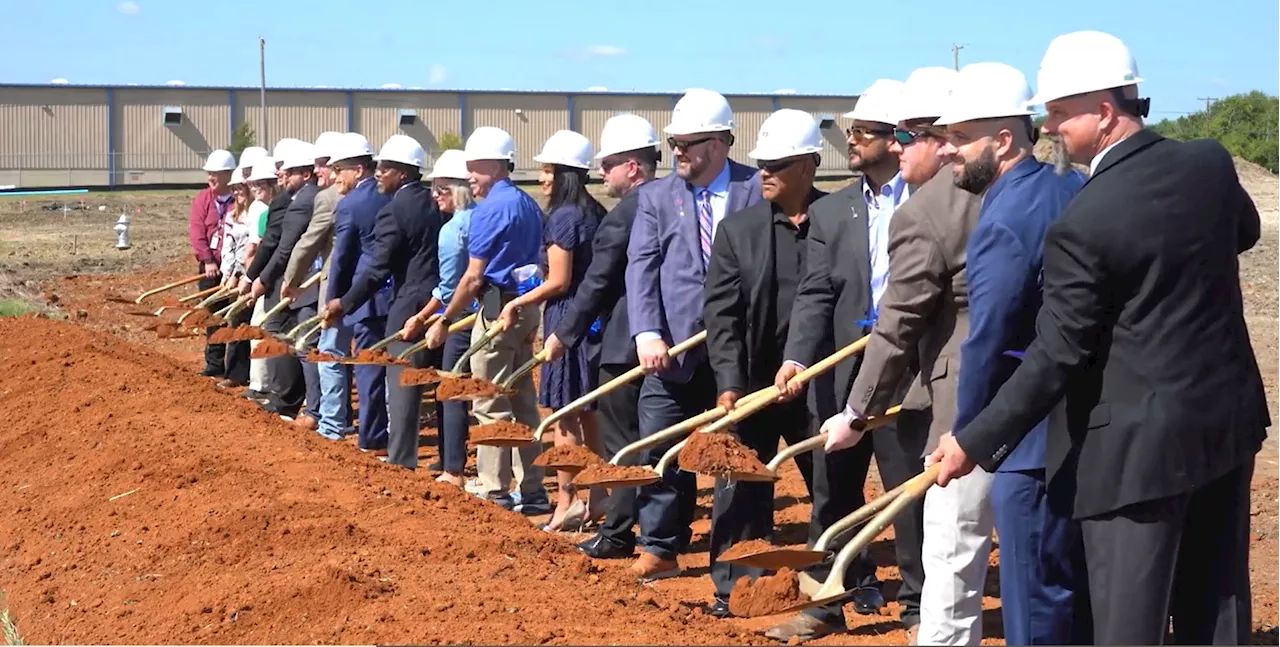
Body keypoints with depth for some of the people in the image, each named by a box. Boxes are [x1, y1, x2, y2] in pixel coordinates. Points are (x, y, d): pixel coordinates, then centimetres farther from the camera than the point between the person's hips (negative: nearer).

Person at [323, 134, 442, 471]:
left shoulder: (393, 211, -13)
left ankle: (401, 461, 2)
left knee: (402, 386, -1)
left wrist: (345, 304, -6)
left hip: (410, 305, -7)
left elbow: (378, 269, -14)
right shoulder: (432, 203, 9)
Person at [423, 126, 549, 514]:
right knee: (522, 401, 13)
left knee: (491, 406, -2)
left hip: (497, 308, -9)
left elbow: (474, 277, -15)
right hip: (526, 308, 9)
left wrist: (444, 322, -8)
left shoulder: (488, 210, -14)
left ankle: (494, 492, 1)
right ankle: (532, 490, 16)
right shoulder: (528, 205, 13)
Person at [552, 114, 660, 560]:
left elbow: (597, 282, -13)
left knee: (621, 440, -1)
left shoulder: (625, 213, -15)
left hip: (626, 340, -8)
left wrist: (565, 334, -4)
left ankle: (617, 534, 4)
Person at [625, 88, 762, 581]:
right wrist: (648, 333, -15)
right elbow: (641, 266, -2)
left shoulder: (759, 190, 1)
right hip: (675, 350, 2)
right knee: (659, 448, 0)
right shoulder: (656, 197, 7)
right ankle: (660, 548, 12)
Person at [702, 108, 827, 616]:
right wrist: (729, 382, -13)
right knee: (742, 488, 4)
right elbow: (721, 313, -2)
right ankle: (735, 590, 14)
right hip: (753, 383, 1)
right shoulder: (738, 229, 2)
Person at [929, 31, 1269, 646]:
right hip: (1229, 415, 7)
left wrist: (976, 442, -13)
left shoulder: (1083, 221, -20)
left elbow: (1057, 354, -19)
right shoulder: (1210, 162, -1)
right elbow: (1245, 231, 22)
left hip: (1141, 439, -7)